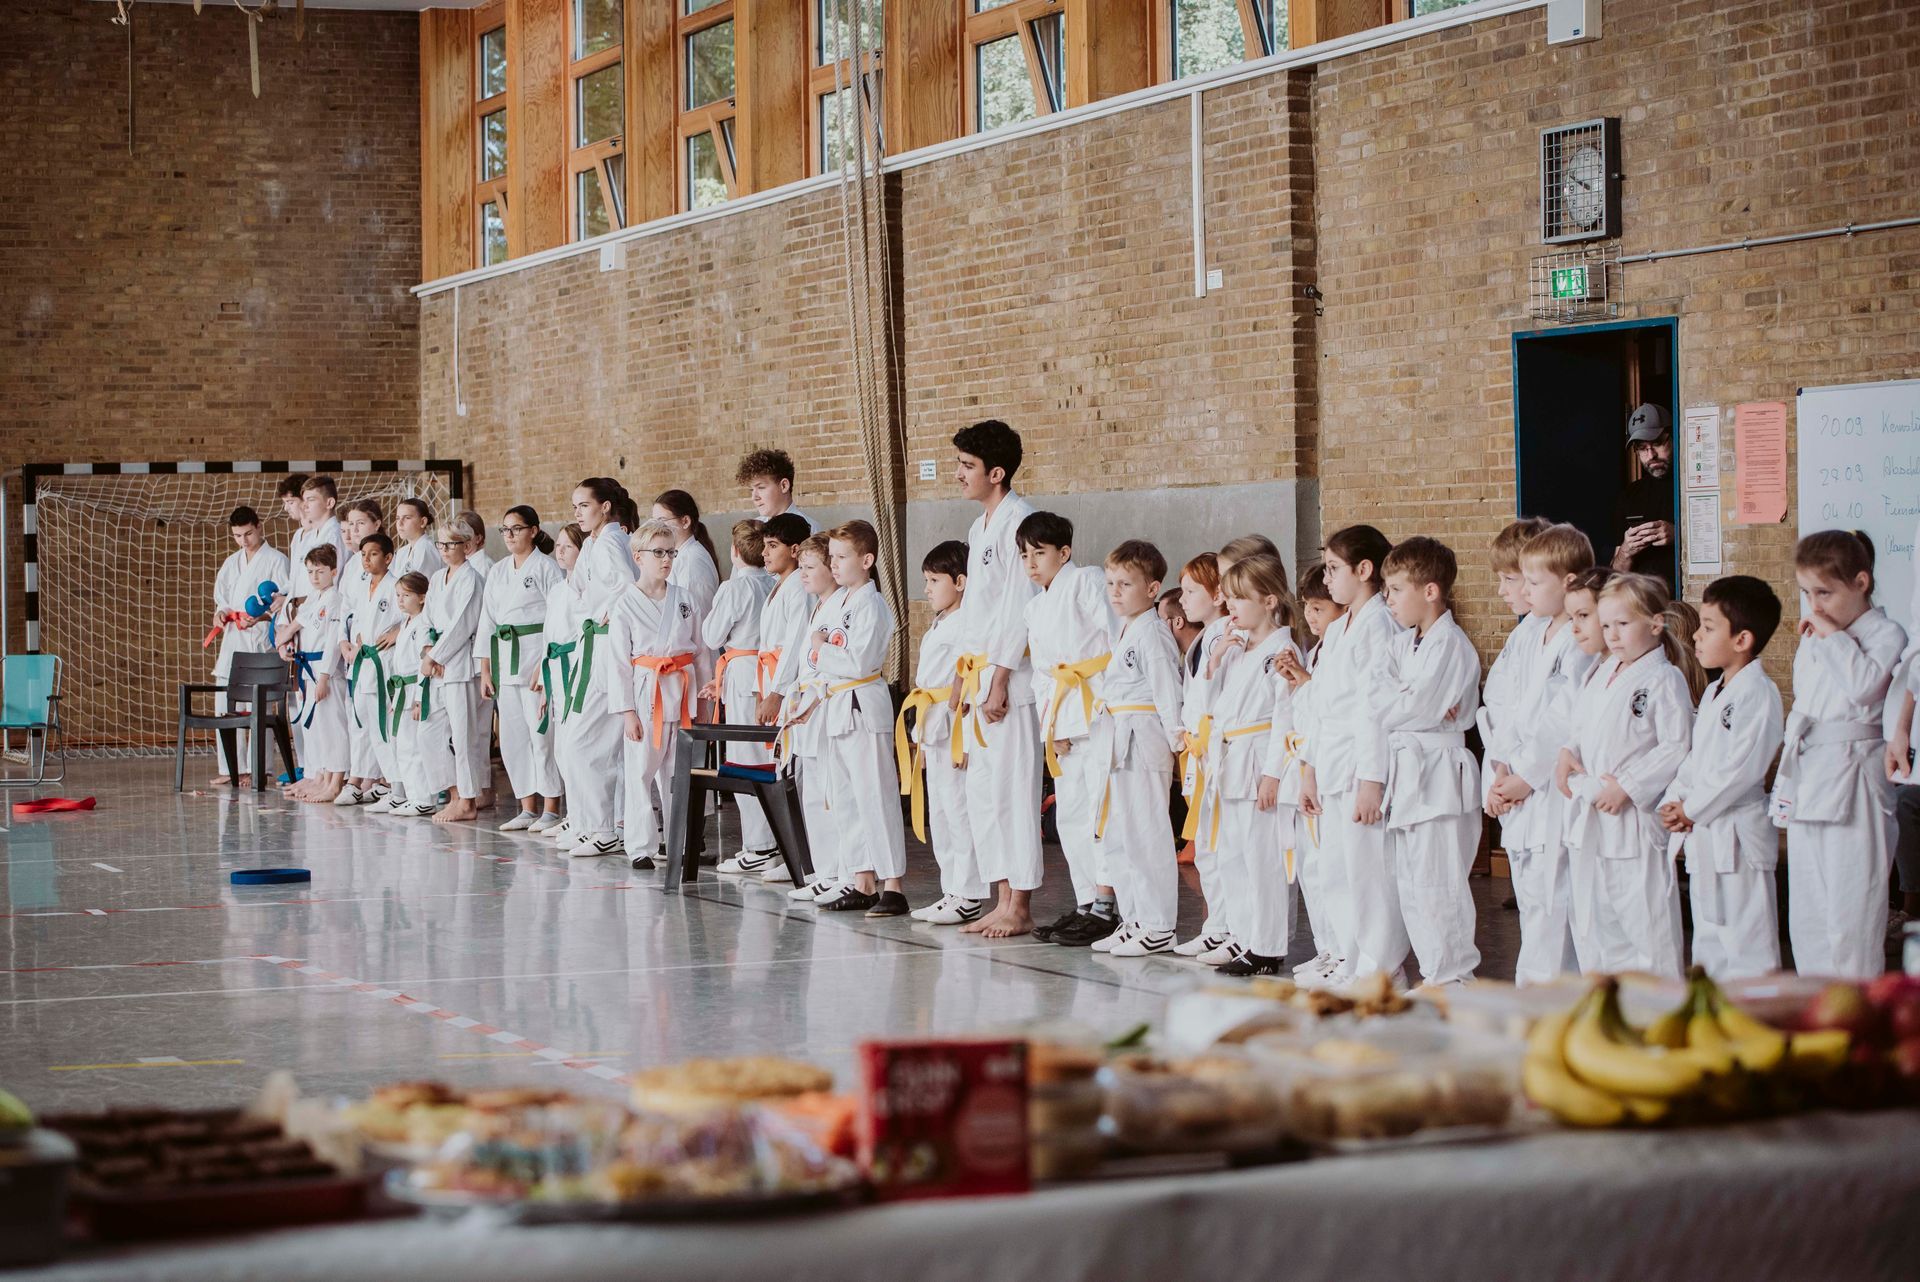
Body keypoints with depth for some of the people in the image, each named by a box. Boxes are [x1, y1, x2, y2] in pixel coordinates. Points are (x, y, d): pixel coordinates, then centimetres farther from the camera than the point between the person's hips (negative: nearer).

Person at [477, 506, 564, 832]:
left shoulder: (546, 567, -4)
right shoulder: (498, 571, 15)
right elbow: (488, 620, 16)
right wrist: (485, 669, 11)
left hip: (537, 655, -7)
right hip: (504, 658, 7)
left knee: (541, 732, -9)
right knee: (513, 735, 7)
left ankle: (551, 809, -3)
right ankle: (528, 809, 14)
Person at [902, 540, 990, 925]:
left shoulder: (966, 625, -14)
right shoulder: (938, 628, 19)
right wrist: (922, 737, 24)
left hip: (955, 729, -11)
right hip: (934, 732, 11)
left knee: (960, 812, -9)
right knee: (938, 815, 14)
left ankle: (969, 897, -6)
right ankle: (953, 891, 20)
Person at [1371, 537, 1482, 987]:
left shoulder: (1450, 646, -13)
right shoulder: (1402, 644, 14)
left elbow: (1414, 709, -18)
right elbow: (1375, 699, 3)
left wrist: (1393, 705, -2)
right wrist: (1407, 702, -13)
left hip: (1438, 775, -9)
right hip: (1405, 772, 9)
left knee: (1436, 881, -7)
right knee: (1408, 880, 12)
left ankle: (1451, 975, 0)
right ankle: (1433, 970, 20)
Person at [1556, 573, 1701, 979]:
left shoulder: (1664, 680, -12)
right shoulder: (1603, 676, 12)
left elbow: (1676, 747, -17)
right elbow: (1580, 726, 21)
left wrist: (1626, 786, -18)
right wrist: (1567, 754, 0)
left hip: (1637, 817, -8)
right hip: (1593, 817, 8)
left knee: (1648, 920, -4)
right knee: (1600, 913, 16)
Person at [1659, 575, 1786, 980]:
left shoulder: (1758, 693, -15)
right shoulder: (1713, 693, 15)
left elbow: (1742, 767, -21)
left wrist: (1691, 810, -15)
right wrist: (1673, 803, 1)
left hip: (1737, 838, -10)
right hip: (1702, 838, 10)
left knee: (1748, 947, -7)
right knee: (1708, 941, 16)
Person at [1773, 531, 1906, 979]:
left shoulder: (1886, 634, -6)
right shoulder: (1812, 640, 17)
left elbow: (1864, 686, -22)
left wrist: (1834, 637, -13)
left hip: (1853, 787, -8)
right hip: (1808, 783, 8)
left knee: (1850, 914, -9)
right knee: (1805, 919, 11)